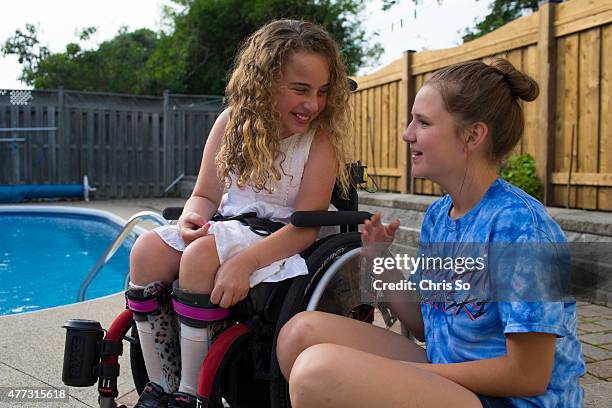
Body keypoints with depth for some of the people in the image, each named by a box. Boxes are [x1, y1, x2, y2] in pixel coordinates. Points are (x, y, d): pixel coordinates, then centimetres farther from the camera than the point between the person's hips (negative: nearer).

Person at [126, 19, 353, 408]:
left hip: (283, 241, -5)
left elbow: (306, 226, -18)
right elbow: (206, 195, 8)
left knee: (202, 257, -32)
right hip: (228, 226, 6)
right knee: (147, 250, -19)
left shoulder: (322, 138, -11)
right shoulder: (234, 121, 2)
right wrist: (192, 218, -18)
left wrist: (243, 262, -32)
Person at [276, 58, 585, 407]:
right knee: (303, 330, -1)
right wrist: (380, 263, -3)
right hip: (444, 376, 8)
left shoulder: (518, 224, -20)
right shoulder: (437, 215, 5)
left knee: (319, 367, -28)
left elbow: (528, 376, -18)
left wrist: (398, 373, -12)